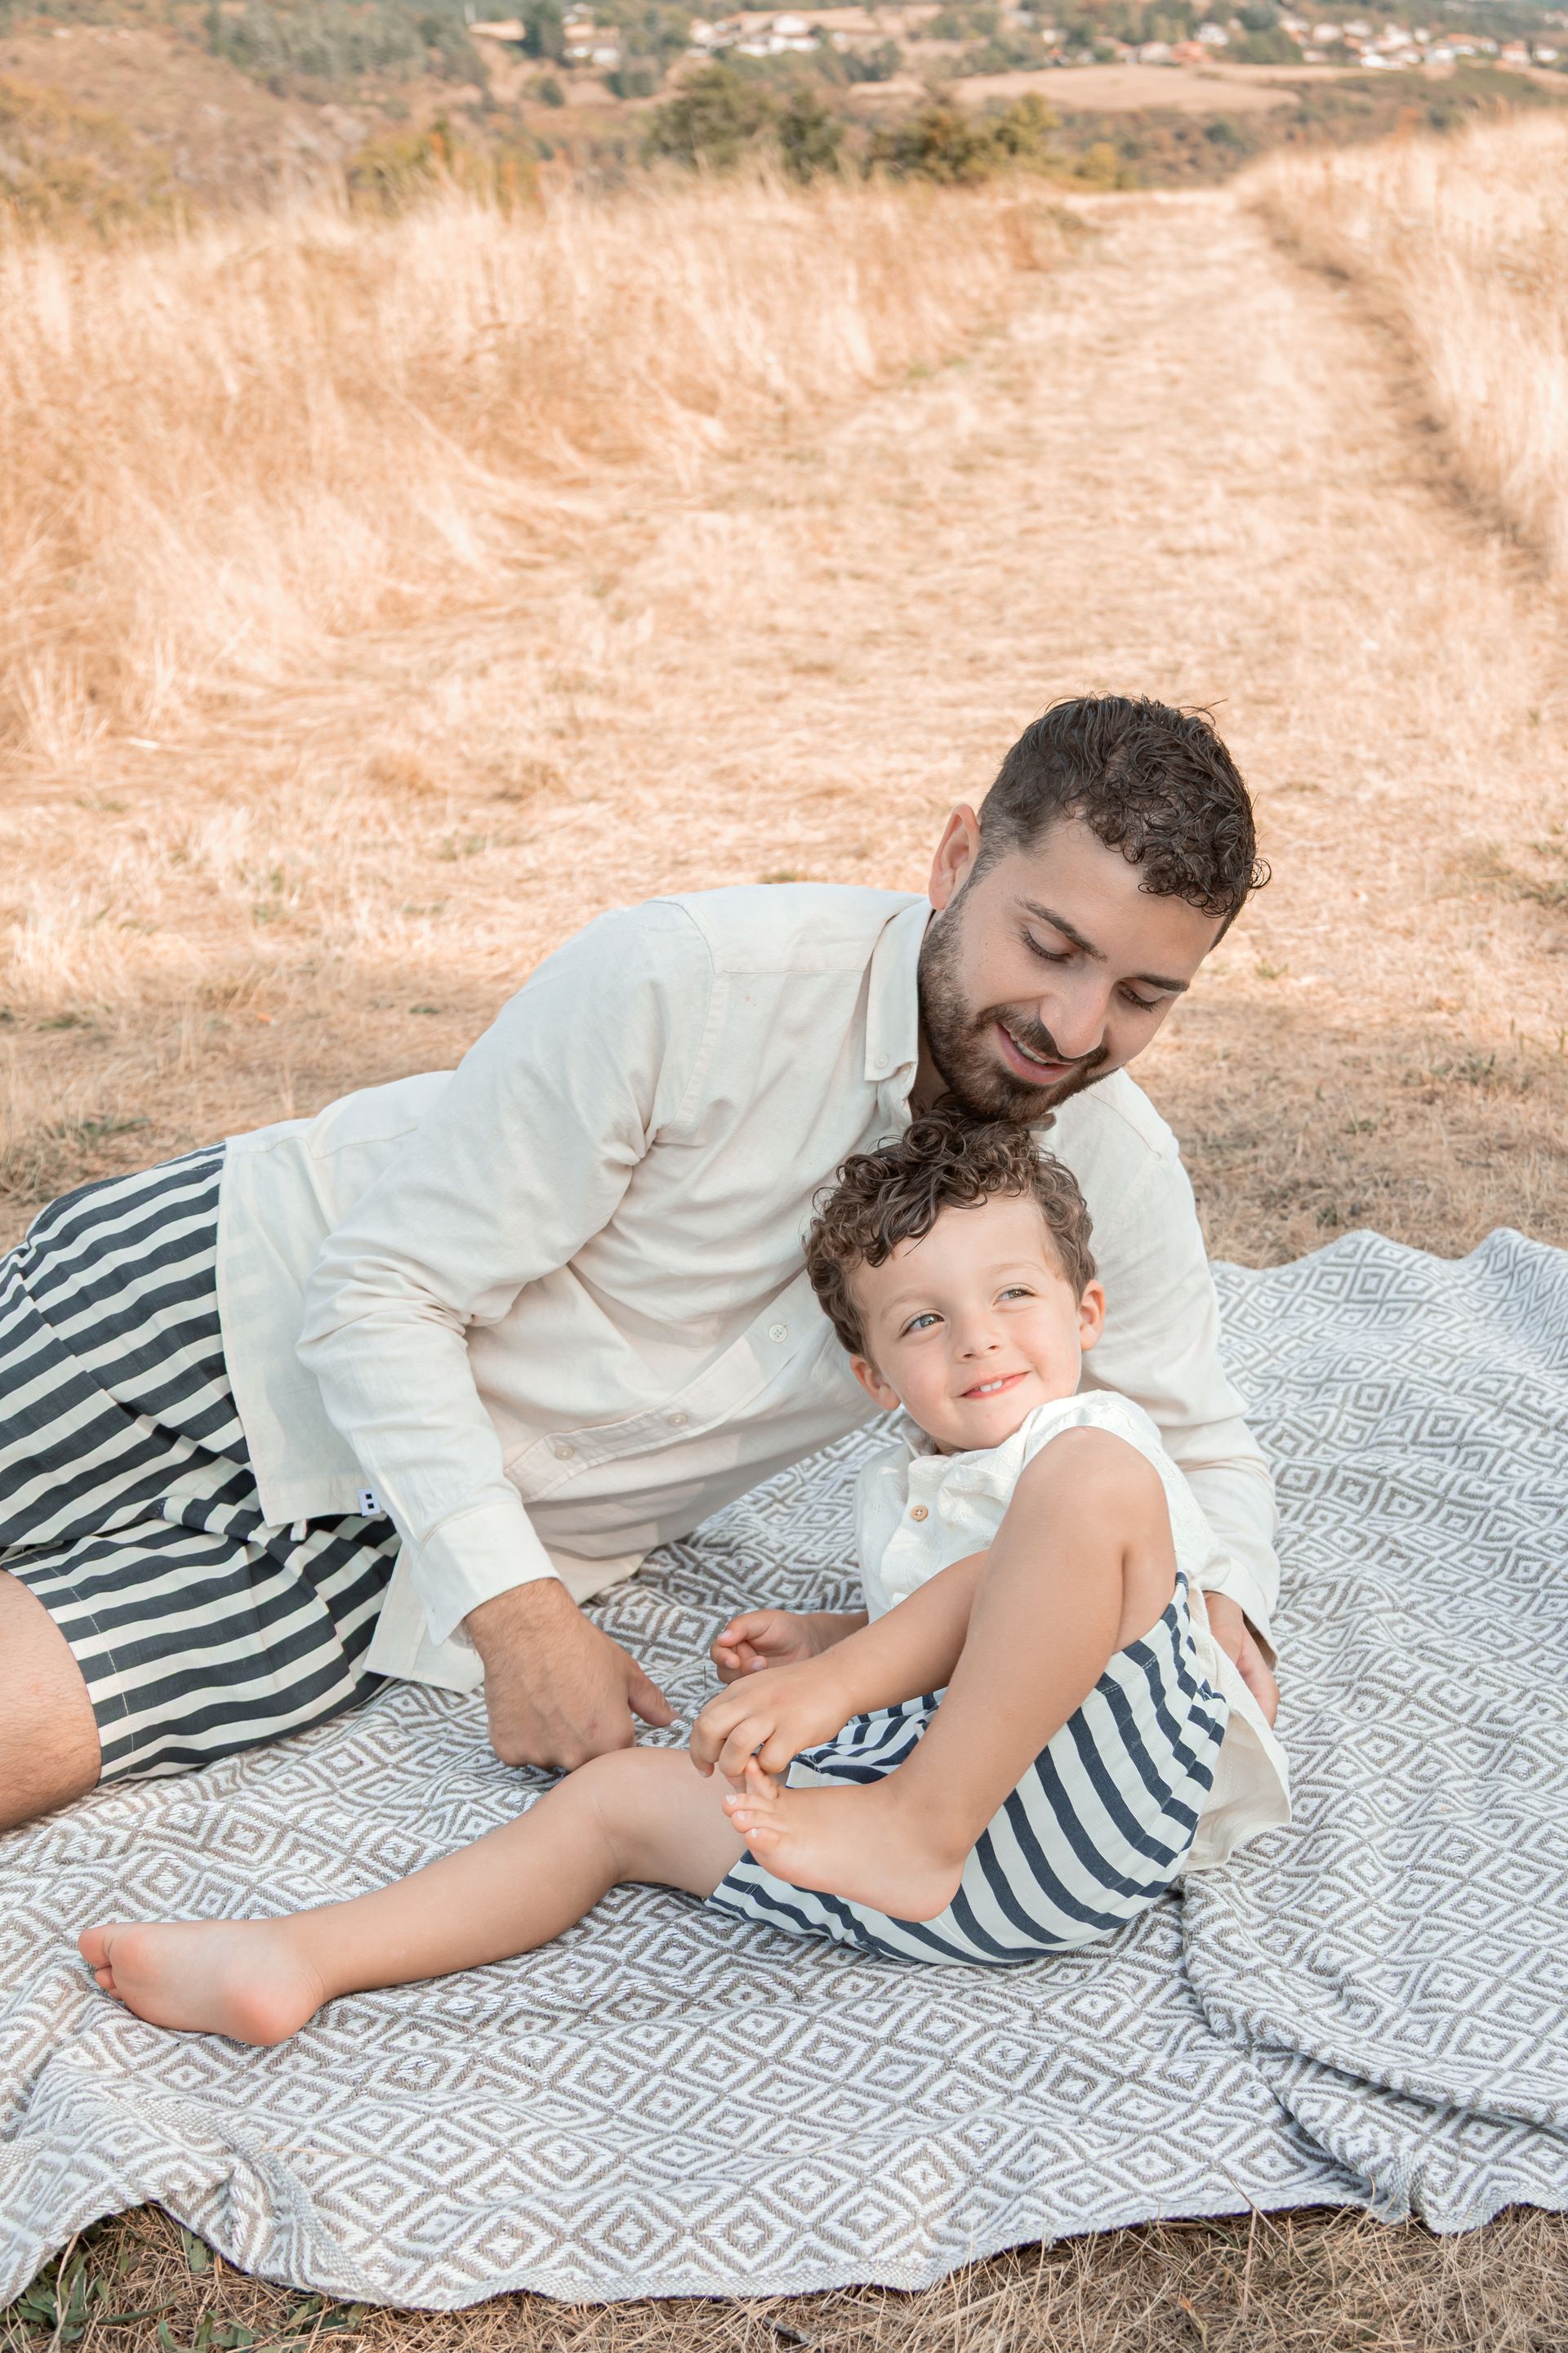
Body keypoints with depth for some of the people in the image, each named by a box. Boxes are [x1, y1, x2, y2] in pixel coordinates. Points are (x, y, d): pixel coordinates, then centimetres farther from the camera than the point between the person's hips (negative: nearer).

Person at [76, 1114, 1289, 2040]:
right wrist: (827, 1643, 26)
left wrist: (838, 1681, -24)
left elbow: (997, 1590, -15)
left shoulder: (1098, 1440, 3)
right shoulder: (897, 1495, 27)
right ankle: (302, 1959, -6)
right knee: (621, 1789, 3)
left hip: (1087, 1799, -7)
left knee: (1091, 1483, -29)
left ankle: (920, 1828, -25)